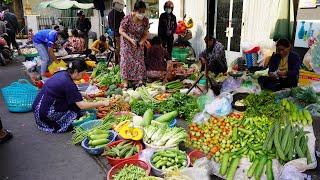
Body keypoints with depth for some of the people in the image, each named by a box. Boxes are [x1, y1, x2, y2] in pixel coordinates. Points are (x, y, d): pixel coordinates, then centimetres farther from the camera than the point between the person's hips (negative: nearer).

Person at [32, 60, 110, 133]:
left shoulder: (62, 73, 2)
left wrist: (85, 94, 10)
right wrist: (102, 103, -19)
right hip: (46, 113, -8)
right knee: (77, 106, -2)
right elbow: (81, 105, -23)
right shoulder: (68, 84, -23)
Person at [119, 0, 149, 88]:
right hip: (127, 43, -3)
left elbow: (145, 34, -2)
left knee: (139, 61, 4)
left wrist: (142, 41, -20)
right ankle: (125, 81, 4)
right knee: (126, 60, -3)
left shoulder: (145, 20, -11)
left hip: (138, 44, 3)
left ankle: (140, 80, 13)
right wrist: (130, 39, -27)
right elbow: (121, 31, -16)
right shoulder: (127, 18, -21)